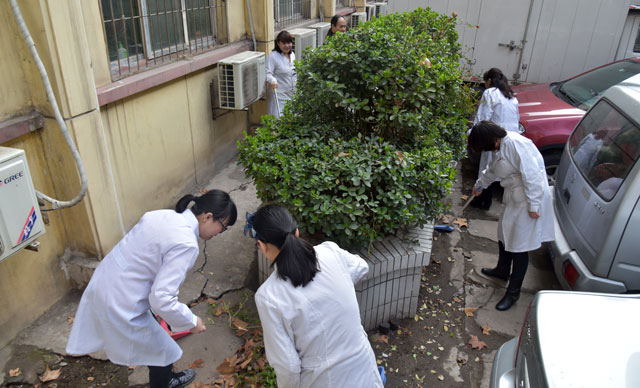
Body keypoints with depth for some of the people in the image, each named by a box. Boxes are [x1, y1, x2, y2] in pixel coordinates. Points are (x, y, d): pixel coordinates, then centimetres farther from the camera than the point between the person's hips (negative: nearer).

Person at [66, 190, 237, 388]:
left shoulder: (162, 215, 0)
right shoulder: (185, 244, -26)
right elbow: (162, 299, -28)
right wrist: (191, 321, -10)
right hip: (121, 306, -9)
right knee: (163, 352, 16)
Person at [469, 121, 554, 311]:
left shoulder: (516, 144, -23)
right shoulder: (499, 146, 8)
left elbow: (532, 174, -25)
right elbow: (492, 169, 28)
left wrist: (533, 205, -23)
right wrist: (480, 184, 43)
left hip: (528, 199, -10)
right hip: (514, 197, 10)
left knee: (519, 245, -2)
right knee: (504, 233, 23)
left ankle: (513, 292, 12)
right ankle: (502, 270, 48)